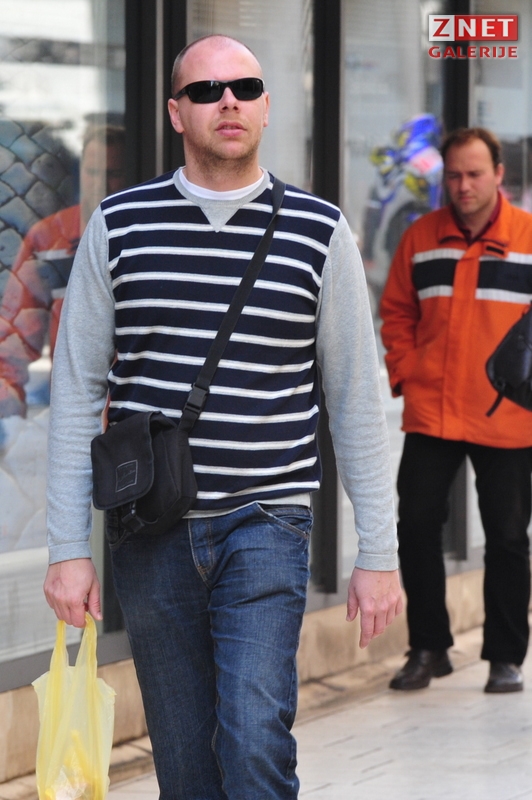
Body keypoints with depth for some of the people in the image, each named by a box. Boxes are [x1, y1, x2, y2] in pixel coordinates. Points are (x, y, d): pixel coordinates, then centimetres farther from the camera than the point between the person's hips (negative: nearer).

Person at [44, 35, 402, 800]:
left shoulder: (318, 232, 2)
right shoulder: (119, 226, 3)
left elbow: (356, 399, 4)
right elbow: (77, 390, 4)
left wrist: (378, 554, 2)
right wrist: (68, 548, -1)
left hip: (265, 524, -1)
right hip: (150, 534, 2)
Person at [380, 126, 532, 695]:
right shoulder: (420, 239, 4)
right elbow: (397, 312, 13)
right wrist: (404, 371, 2)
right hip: (430, 415, 2)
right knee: (416, 529, 3)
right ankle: (428, 649, 17)